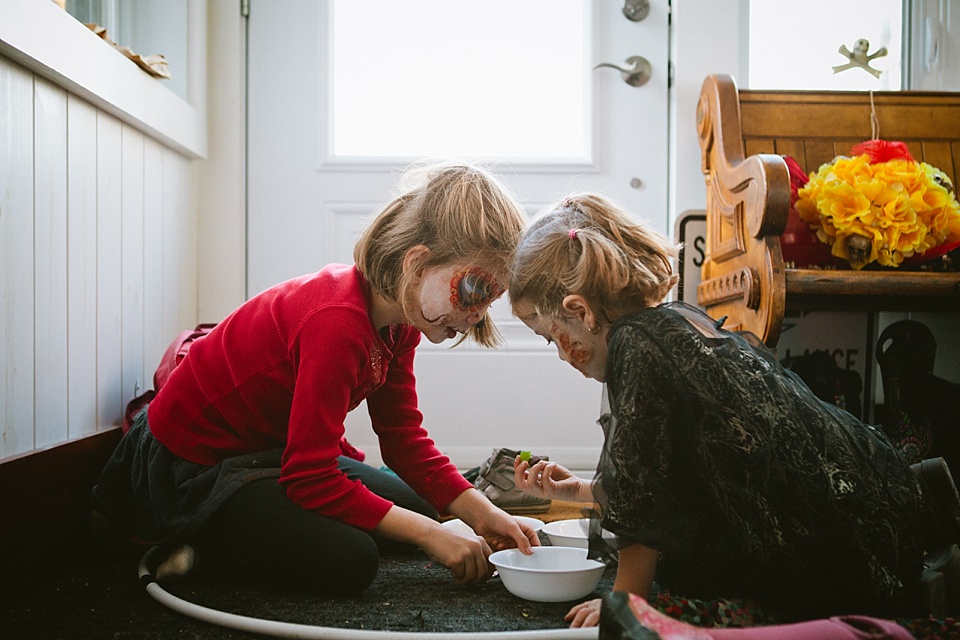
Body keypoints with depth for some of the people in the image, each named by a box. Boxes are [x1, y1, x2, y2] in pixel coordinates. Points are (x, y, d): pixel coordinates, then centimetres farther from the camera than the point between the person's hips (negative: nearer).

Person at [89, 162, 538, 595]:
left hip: (272, 451, 10)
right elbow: (311, 479, -31)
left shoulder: (400, 315, -4)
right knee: (350, 559, -25)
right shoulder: (339, 323, -33)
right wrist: (430, 534, -27)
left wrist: (481, 512, -13)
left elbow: (404, 439, -2)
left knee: (418, 511, 11)